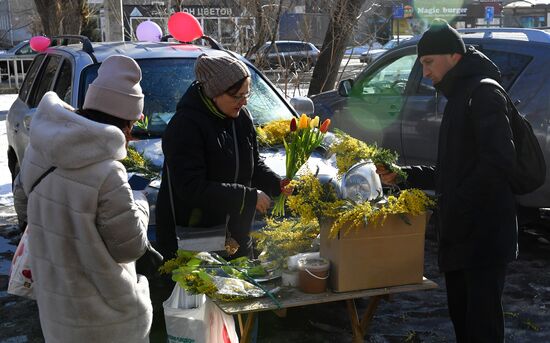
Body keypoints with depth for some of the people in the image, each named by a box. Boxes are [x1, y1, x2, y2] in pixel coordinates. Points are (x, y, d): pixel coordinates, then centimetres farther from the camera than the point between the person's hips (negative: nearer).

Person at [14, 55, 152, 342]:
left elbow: (24, 189, 16)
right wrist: (138, 202, -3)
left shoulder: (39, 151, -7)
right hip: (102, 314, -7)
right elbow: (130, 246, -18)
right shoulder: (107, 175, -30)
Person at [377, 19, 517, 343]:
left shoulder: (484, 94, -10)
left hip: (483, 234, -10)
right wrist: (403, 175, 16)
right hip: (460, 234, 10)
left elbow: (499, 163, -22)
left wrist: (458, 206, -20)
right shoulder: (460, 96, 21)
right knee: (461, 315, 16)